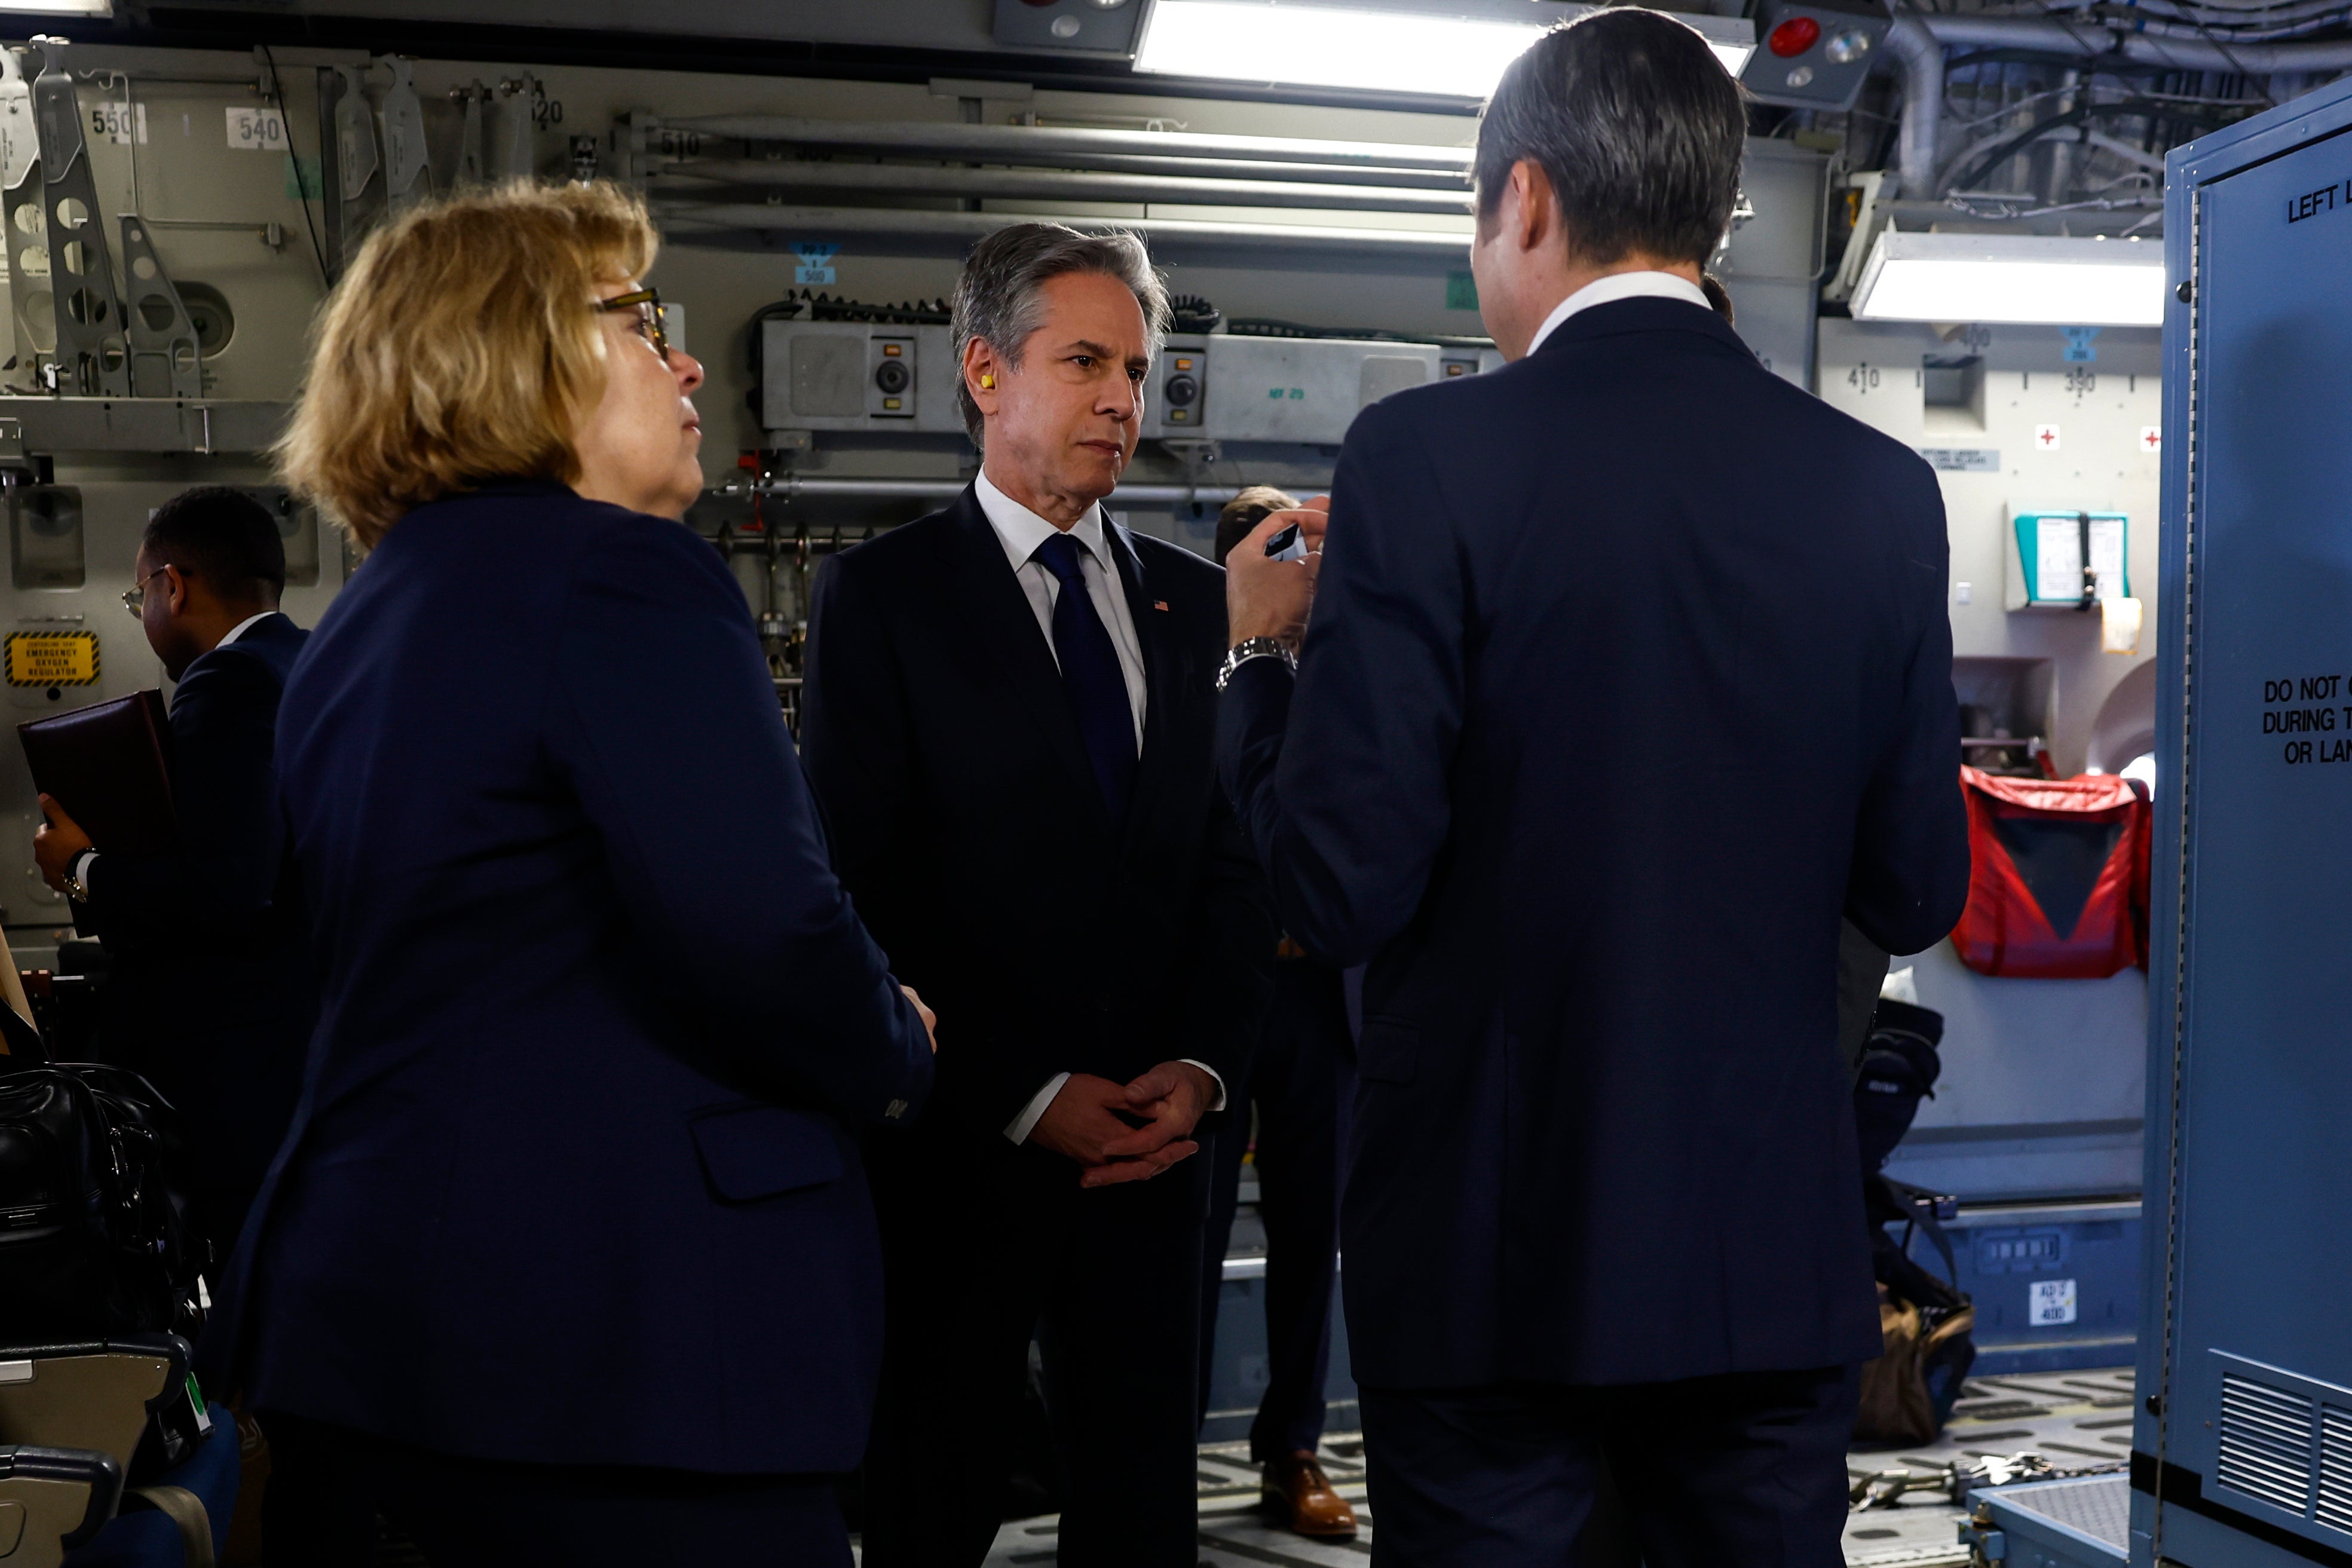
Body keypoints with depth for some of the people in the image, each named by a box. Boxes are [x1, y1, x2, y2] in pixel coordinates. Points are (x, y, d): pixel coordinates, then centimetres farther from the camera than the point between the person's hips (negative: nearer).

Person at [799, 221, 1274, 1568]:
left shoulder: (1190, 599, 10)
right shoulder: (883, 593, -2)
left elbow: (1234, 858, 8)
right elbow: (867, 888, -8)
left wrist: (1203, 1065, -6)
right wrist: (1029, 1095, -12)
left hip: (1154, 1140, 4)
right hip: (962, 1148, -3)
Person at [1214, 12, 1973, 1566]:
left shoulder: (1428, 458, -13)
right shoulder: (1880, 486, 0)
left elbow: (1341, 888, -15)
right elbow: (1917, 895, 4)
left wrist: (1267, 654, 2)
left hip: (1496, 1257, -3)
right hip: (1777, 1252, 4)